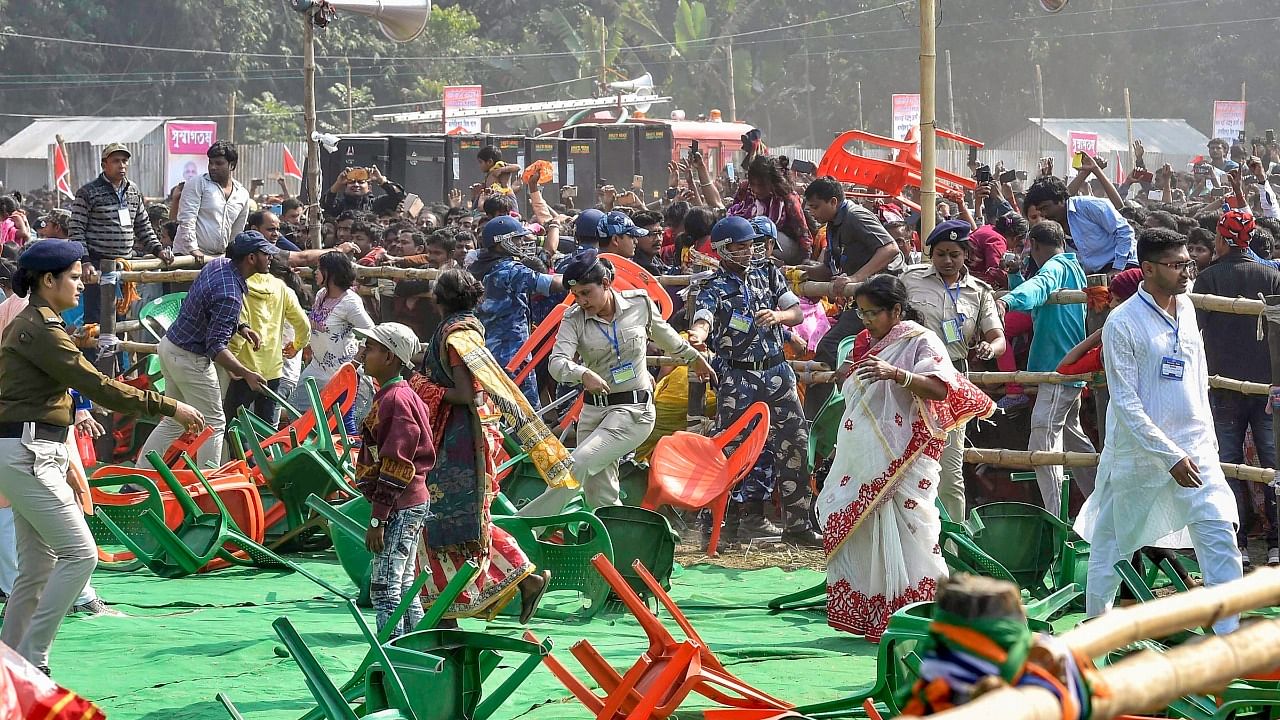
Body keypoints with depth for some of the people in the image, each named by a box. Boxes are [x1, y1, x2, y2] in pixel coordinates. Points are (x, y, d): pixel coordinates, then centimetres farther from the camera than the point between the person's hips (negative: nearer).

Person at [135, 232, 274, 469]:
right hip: (190, 358, -9)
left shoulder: (218, 263, 1)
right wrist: (247, 374, -31)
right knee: (213, 423, 3)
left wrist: (239, 327, 5)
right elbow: (215, 347, -28)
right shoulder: (230, 295, -28)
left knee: (174, 422, 17)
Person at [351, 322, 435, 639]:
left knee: (383, 588, -9)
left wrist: (378, 518, -20)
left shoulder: (395, 399, -16)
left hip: (400, 507, -11)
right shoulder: (393, 395, 15)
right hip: (412, 503, 11)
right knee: (403, 586, 14)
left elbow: (395, 465, -21)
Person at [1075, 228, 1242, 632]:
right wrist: (1171, 457, -18)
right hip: (1138, 451, -5)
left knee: (1220, 533, -7)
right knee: (1113, 541, 7)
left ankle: (1228, 638, -6)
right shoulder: (1123, 323, -12)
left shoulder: (1186, 310, 8)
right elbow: (1126, 404, -15)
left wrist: (1205, 440, 14)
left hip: (1193, 447, 5)